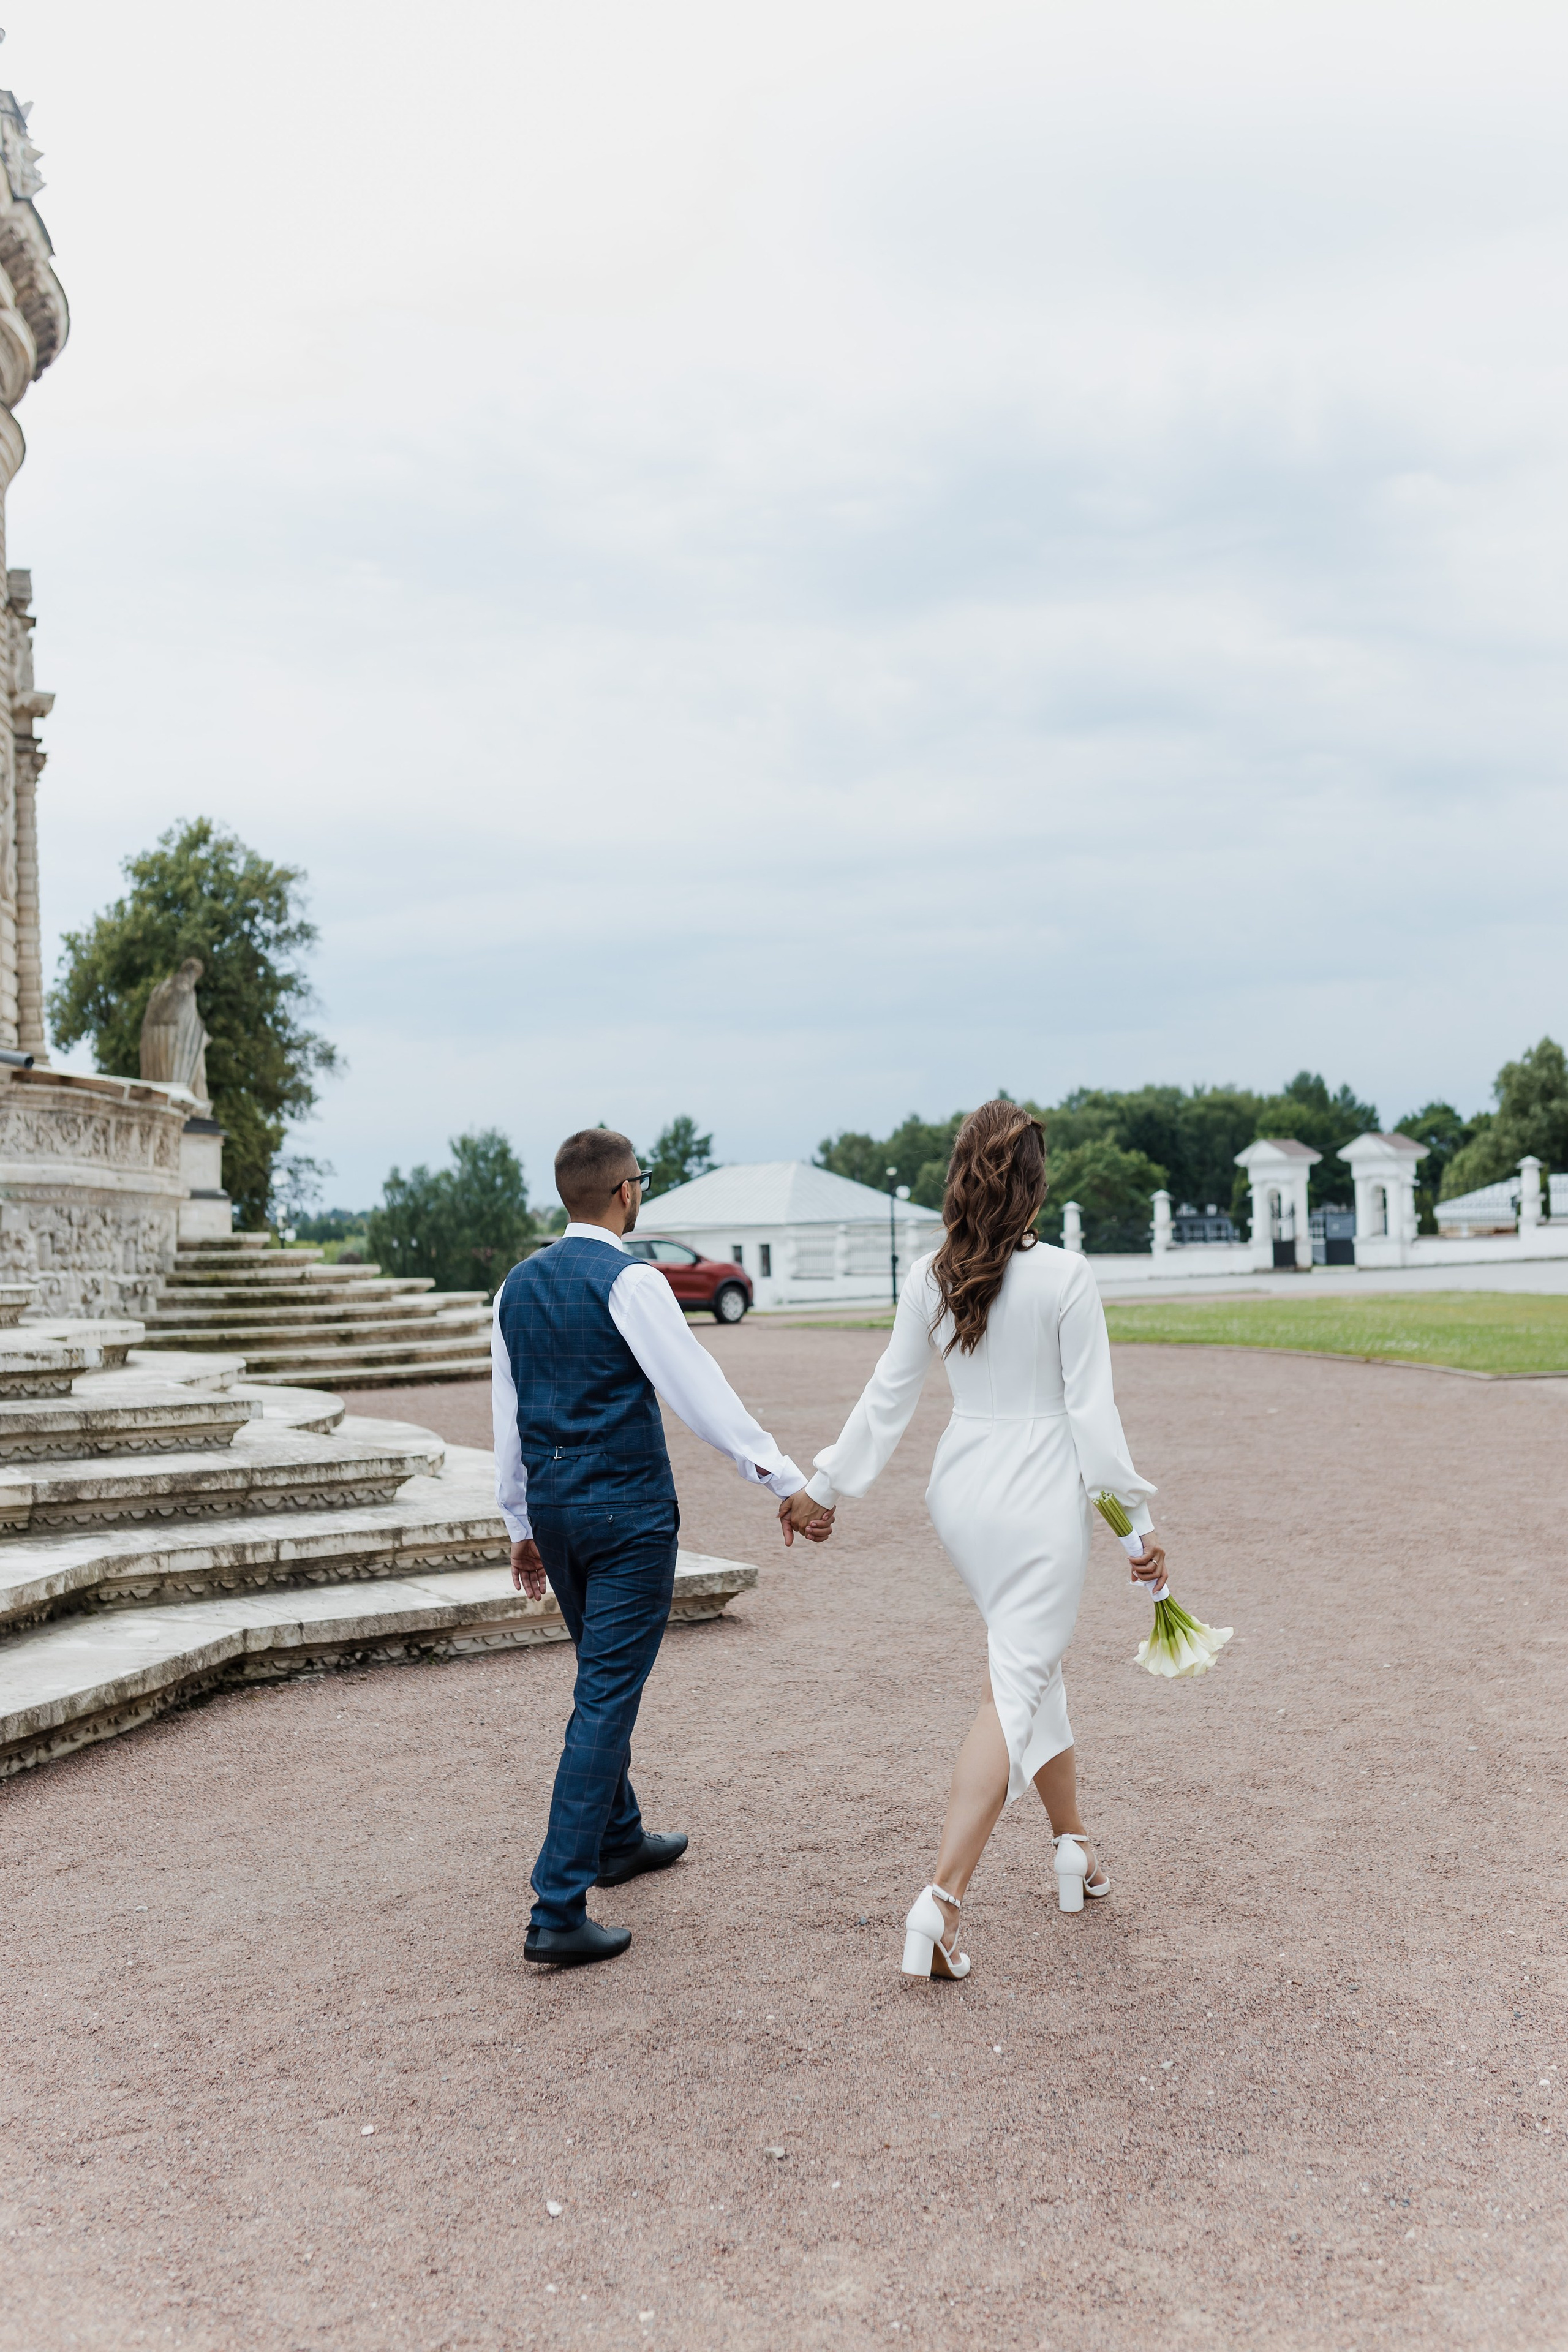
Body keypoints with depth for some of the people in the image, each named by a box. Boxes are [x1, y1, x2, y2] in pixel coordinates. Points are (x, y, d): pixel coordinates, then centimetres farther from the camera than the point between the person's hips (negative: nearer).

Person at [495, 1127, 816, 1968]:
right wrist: (791, 1483, -16)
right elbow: (702, 1392, -18)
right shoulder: (629, 1282, -14)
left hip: (551, 1510, 8)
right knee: (606, 1699, -5)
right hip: (628, 1512, -7)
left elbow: (507, 1417, 14)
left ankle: (619, 1839, 40)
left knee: (606, 1677, 24)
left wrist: (523, 1527, 22)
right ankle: (558, 1911, -7)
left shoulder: (518, 1286, 8)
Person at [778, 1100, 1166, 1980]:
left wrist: (825, 1486, 17)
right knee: (1016, 1686, -5)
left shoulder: (931, 1279, 0)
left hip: (964, 1493, 6)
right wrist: (1138, 1521, -5)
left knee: (1031, 1660, 23)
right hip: (1043, 1496, -5)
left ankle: (1075, 1843, 35)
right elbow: (1092, 1410, -12)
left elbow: (890, 1396, 5)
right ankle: (944, 1898, -15)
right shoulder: (1065, 1276, -13)